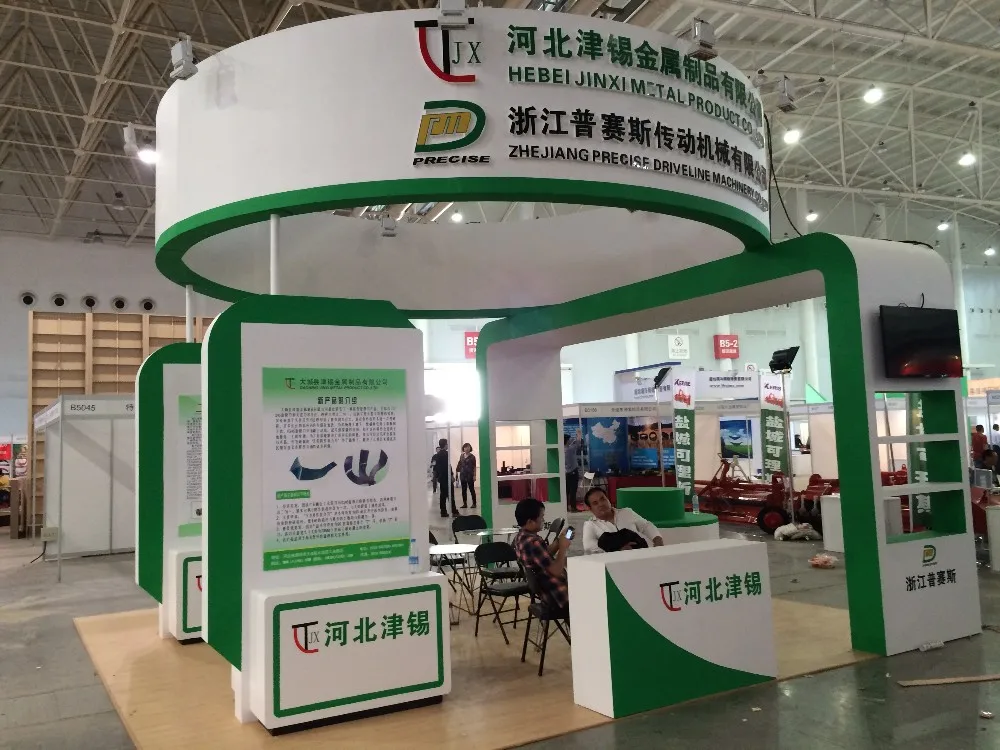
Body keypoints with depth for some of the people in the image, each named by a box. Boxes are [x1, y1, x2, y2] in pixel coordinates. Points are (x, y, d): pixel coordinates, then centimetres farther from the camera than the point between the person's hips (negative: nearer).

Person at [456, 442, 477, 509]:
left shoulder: (472, 456, -4)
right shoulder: (461, 456, 9)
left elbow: (474, 467, -5)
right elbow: (459, 465, 12)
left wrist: (474, 475, -10)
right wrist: (457, 472, 8)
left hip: (470, 475, -4)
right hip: (463, 475, 5)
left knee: (471, 489, 0)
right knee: (464, 490, 6)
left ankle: (474, 503, 6)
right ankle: (465, 503, 11)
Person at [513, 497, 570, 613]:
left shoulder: (521, 538, 4)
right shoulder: (532, 542, -28)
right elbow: (556, 571, -26)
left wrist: (559, 540, 5)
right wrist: (563, 548, -13)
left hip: (546, 592, 9)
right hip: (559, 596, -9)